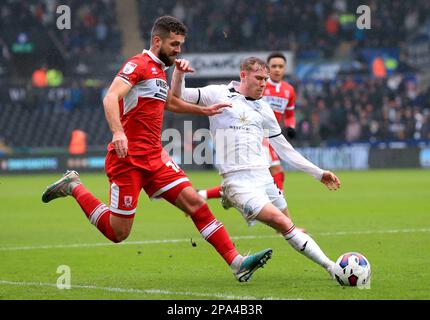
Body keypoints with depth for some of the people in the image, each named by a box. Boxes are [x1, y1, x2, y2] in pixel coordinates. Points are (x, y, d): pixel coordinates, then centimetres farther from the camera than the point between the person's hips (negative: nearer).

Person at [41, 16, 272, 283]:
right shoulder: (138, 65, -10)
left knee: (194, 202, -7)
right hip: (128, 158, -8)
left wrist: (204, 110, 34)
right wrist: (118, 132, -41)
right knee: (118, 233, -4)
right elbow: (111, 98, -25)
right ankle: (74, 187, 16)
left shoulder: (160, 70, 19)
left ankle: (237, 263, -11)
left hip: (154, 158, 8)